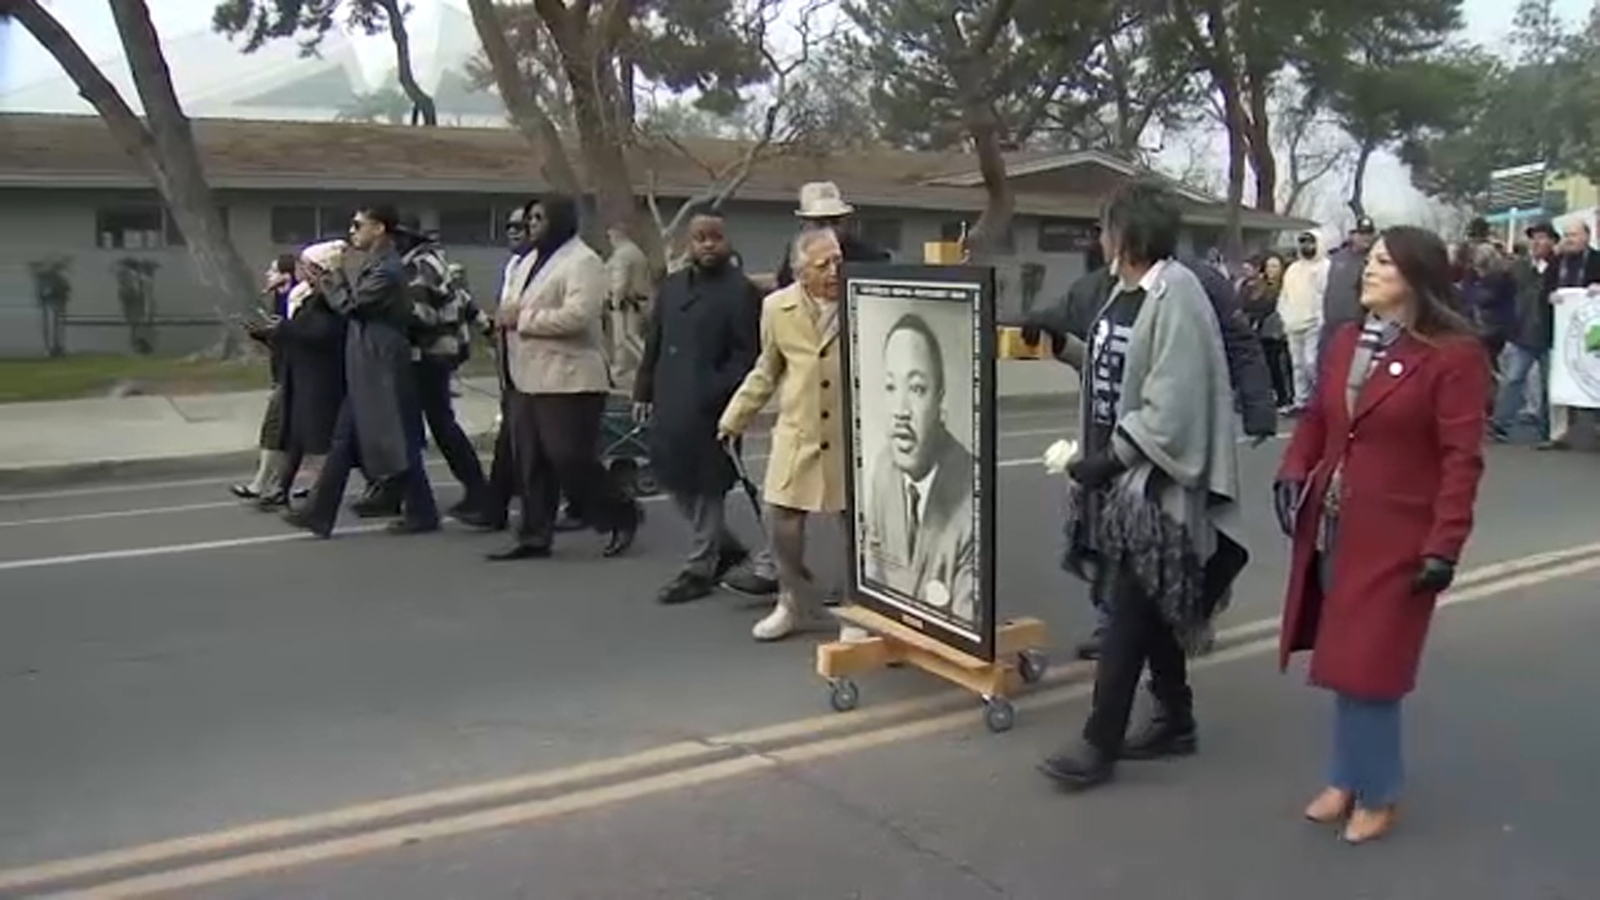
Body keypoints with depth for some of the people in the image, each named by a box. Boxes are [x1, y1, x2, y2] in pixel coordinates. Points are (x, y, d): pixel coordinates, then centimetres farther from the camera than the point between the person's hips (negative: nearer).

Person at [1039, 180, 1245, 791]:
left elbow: (1172, 403, -21)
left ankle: (1100, 743, 4)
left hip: (1152, 480, -9)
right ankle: (1175, 719, 29)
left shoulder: (1176, 293, -16)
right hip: (1119, 472, 9)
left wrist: (1111, 457, -20)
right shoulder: (1125, 291, 10)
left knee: (1129, 612, -3)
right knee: (1147, 607, 16)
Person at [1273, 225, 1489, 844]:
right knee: (1343, 662, 13)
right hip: (1331, 527, 6)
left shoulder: (1454, 354, -12)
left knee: (1368, 666, 1)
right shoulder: (1346, 341, 8)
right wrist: (1293, 472, -3)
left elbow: (1462, 459, -15)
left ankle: (1375, 792, 21)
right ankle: (1348, 779, 29)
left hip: (1395, 538, -6)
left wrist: (1444, 546, -18)